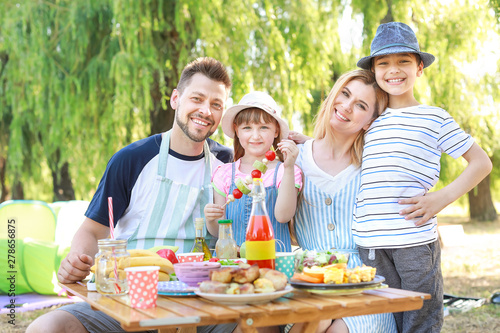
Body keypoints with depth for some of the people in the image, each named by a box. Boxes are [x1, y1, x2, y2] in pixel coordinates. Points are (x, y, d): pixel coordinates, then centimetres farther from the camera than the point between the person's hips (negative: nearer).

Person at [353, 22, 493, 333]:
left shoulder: (435, 118, 5)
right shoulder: (372, 120, 16)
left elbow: (481, 163, 7)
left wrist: (442, 198, -6)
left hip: (416, 239, -3)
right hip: (371, 243, 4)